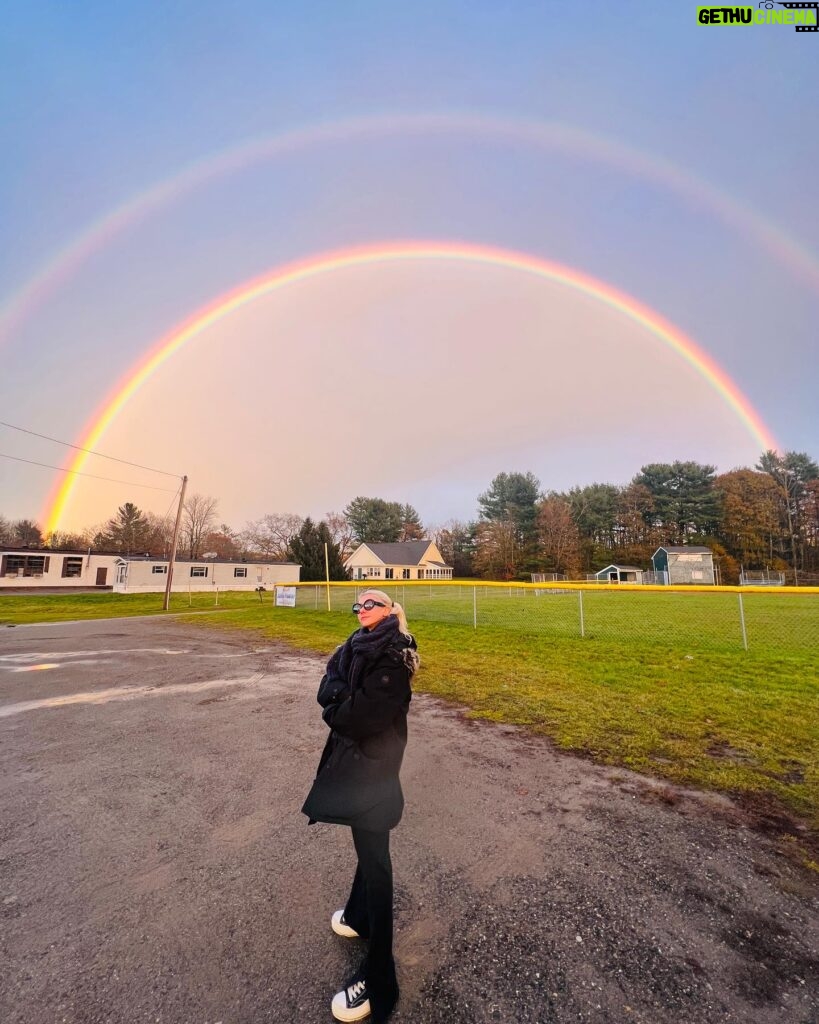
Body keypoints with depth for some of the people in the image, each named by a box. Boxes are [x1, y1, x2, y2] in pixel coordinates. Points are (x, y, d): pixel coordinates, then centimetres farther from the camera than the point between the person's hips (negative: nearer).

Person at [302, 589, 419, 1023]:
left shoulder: (392, 654, -23)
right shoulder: (359, 644, 4)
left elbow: (362, 717, -26)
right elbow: (327, 688, 4)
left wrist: (335, 710, -10)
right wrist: (345, 703, -13)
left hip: (372, 764, -8)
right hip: (353, 758, 8)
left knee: (373, 855, 6)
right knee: (367, 842, 26)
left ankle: (377, 979, 24)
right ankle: (359, 914, 49)